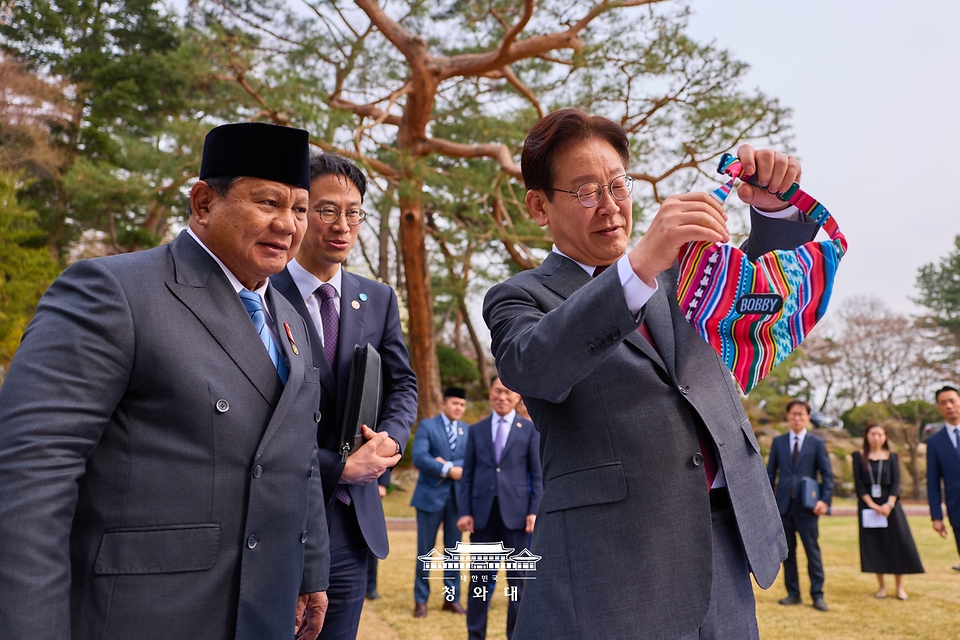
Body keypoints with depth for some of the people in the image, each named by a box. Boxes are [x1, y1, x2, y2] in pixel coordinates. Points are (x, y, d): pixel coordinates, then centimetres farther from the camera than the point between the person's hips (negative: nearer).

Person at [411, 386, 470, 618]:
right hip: (431, 494, -3)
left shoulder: (468, 430, 10)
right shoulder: (426, 425, -2)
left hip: (458, 496, 4)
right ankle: (421, 600, 13)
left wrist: (450, 465, -13)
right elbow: (419, 458, -15)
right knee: (425, 550, 3)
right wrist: (448, 470, -16)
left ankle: (452, 597, 19)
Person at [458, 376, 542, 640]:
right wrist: (465, 511, -1)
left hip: (515, 511, -2)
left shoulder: (530, 429, 4)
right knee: (479, 576, 8)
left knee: (518, 577, 5)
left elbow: (538, 475, 2)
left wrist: (534, 511, -7)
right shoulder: (476, 430, 9)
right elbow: (467, 474, 7)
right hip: (482, 511, 2)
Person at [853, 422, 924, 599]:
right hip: (868, 505, -1)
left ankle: (900, 586, 7)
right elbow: (859, 483, -3)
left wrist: (889, 504, -16)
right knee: (874, 545, 0)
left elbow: (896, 483, -2)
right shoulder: (859, 456, 2)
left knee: (898, 543, -3)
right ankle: (882, 586, 10)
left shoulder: (892, 457, 5)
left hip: (889, 504, 1)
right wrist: (872, 505, -13)